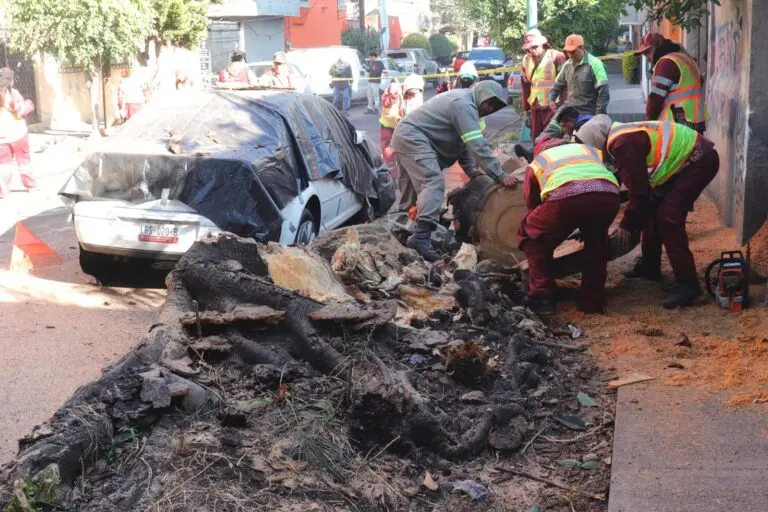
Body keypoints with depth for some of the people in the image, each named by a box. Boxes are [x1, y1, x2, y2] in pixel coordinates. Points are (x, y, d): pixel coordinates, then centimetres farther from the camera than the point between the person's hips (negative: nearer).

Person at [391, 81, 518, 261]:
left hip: (405, 135, 11)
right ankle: (421, 238, -34)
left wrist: (471, 170, 19)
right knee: (433, 183, -21)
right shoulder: (465, 105, -15)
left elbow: (463, 142, 23)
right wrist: (501, 176, -22)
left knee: (413, 187, 17)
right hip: (413, 137, -11)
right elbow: (478, 145, -22)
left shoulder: (462, 100, 18)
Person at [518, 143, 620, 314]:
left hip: (565, 196, -2)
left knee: (530, 236, 26)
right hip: (608, 195, 2)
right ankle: (593, 301, 31)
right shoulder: (591, 150, 41)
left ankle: (542, 298, 18)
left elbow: (532, 203, 40)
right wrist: (587, 228, 59)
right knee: (597, 240, 34)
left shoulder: (536, 163, 35)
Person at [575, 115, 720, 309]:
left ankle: (687, 284, -15)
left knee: (668, 216, -18)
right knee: (652, 209, 16)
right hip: (687, 158, 11)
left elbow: (639, 191, -20)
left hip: (700, 160, -11)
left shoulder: (624, 144, -22)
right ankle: (649, 266, 28)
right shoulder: (622, 136, 10)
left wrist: (627, 226, -8)